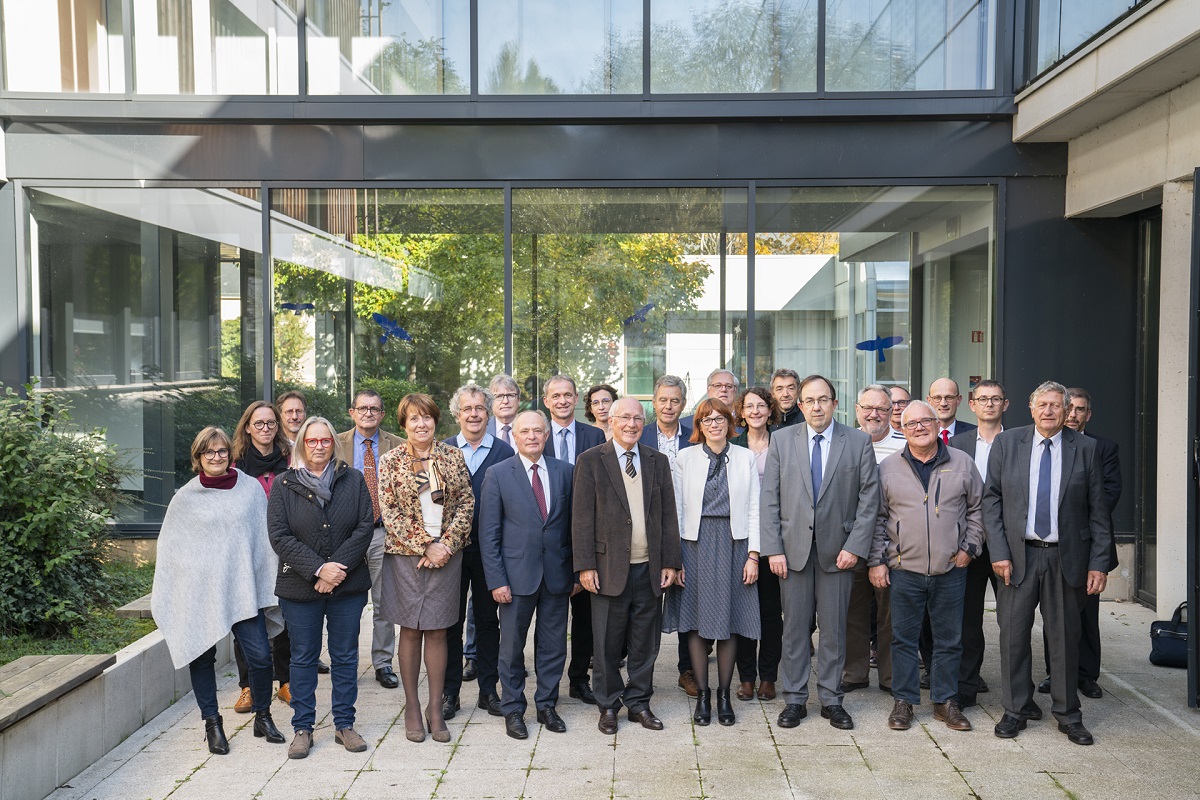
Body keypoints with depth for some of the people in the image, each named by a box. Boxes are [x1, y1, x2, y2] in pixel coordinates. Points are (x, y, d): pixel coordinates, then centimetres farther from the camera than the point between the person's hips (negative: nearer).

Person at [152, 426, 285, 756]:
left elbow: (265, 537, 9)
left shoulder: (251, 488, 5)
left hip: (242, 588, 0)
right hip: (199, 590, 0)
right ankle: (212, 723, 24)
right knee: (202, 658, 7)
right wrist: (163, 596, 4)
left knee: (260, 656, -5)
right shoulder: (185, 498, 3)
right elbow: (170, 548, 8)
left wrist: (270, 585, 6)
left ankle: (262, 717, 17)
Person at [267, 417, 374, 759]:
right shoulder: (283, 484, 1)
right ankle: (303, 728, 20)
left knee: (345, 656, 9)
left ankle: (344, 724, 20)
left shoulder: (353, 480, 3)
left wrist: (339, 567, -14)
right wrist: (318, 569, -16)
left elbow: (366, 526, -3)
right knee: (303, 657, 9)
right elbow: (279, 536, -6)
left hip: (348, 584, 1)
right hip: (300, 586, -1)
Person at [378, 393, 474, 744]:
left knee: (437, 632, 5)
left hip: (446, 554, 1)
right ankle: (411, 707, 18)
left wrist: (447, 542, -10)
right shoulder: (390, 462, 0)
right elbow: (389, 514, -5)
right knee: (410, 631, 5)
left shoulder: (453, 456, 4)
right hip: (405, 556, -1)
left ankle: (435, 708, 15)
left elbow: (466, 503, 3)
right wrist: (425, 546, -12)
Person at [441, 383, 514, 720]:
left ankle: (488, 690, 21)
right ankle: (450, 691, 18)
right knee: (451, 620, 8)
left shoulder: (504, 452, 1)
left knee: (488, 620, 10)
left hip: (490, 549, 0)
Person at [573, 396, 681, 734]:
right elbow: (582, 516, -4)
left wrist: (670, 562, 4)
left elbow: (668, 514, 10)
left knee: (645, 643, 11)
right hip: (609, 567, -3)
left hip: (650, 568, 3)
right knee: (607, 643, 6)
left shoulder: (658, 461, 10)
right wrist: (585, 565, -9)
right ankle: (608, 705, 22)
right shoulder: (590, 461, -1)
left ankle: (639, 703, 26)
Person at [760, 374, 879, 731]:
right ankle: (794, 699, 19)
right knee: (795, 627, 7)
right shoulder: (781, 440, 4)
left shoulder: (858, 442, 2)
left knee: (834, 628, 8)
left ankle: (831, 699, 21)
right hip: (793, 548, 1)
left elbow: (869, 498, 1)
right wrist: (773, 549, -5)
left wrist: (855, 546, -8)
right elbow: (769, 498, 2)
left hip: (838, 550, 0)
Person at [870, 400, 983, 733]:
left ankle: (946, 701, 23)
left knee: (949, 640, 9)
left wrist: (969, 548, 2)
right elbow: (877, 518, 4)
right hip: (904, 569, -1)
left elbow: (976, 508, 11)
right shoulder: (887, 468, 2)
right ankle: (903, 701, 18)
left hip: (951, 569, 1)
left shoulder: (963, 463, 5)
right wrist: (877, 561, -1)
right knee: (903, 638, 5)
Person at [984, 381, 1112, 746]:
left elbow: (1098, 510, 3)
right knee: (1013, 632, 5)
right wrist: (998, 552, -6)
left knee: (1065, 635, 8)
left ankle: (1067, 713, 23)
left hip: (1067, 557, 0)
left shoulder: (1086, 448, 2)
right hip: (1017, 554, 0)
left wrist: (1099, 563, -3)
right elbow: (991, 499, 1)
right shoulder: (1006, 443, 2)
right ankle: (1017, 708, 20)